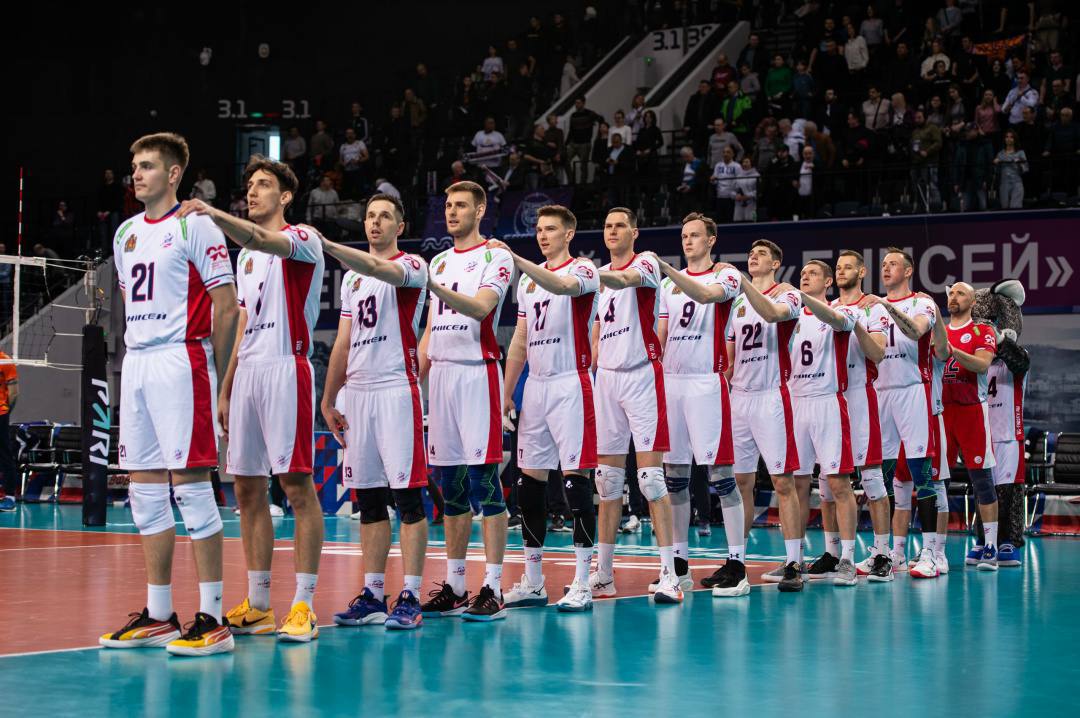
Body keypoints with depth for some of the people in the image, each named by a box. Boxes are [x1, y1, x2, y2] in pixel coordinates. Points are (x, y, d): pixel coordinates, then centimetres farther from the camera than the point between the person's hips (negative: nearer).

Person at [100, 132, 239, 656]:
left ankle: (211, 618, -7)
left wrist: (216, 377, -6)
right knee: (146, 492, 8)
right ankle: (158, 616, 15)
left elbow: (226, 304, -6)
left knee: (191, 485, -10)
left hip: (181, 362, -8)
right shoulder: (126, 233, 17)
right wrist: (137, 358, 14)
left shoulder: (195, 226, -4)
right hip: (136, 366, 8)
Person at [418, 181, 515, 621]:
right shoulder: (438, 261, 20)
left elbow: (480, 307, -18)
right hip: (441, 374, 7)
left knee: (484, 482, -9)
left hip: (478, 373, -7)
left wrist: (435, 287, -32)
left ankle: (492, 588, -8)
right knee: (450, 484, 7)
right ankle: (454, 587, 12)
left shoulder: (495, 257, -1)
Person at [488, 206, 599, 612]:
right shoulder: (527, 280, 17)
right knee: (529, 479, 6)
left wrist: (515, 259, -38)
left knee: (576, 478, -9)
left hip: (571, 385, -7)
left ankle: (581, 584, -7)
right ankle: (533, 583, 14)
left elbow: (563, 285, -29)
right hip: (535, 386, 7)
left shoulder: (583, 270, -3)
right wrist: (506, 392, 14)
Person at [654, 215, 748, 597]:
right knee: (674, 472, 6)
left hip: (707, 382, -6)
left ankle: (736, 565, -8)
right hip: (671, 381, 6)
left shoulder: (726, 275, 1)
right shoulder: (669, 284, 18)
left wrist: (668, 270, -32)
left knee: (720, 471, -8)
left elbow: (707, 294, -22)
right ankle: (679, 565, 13)